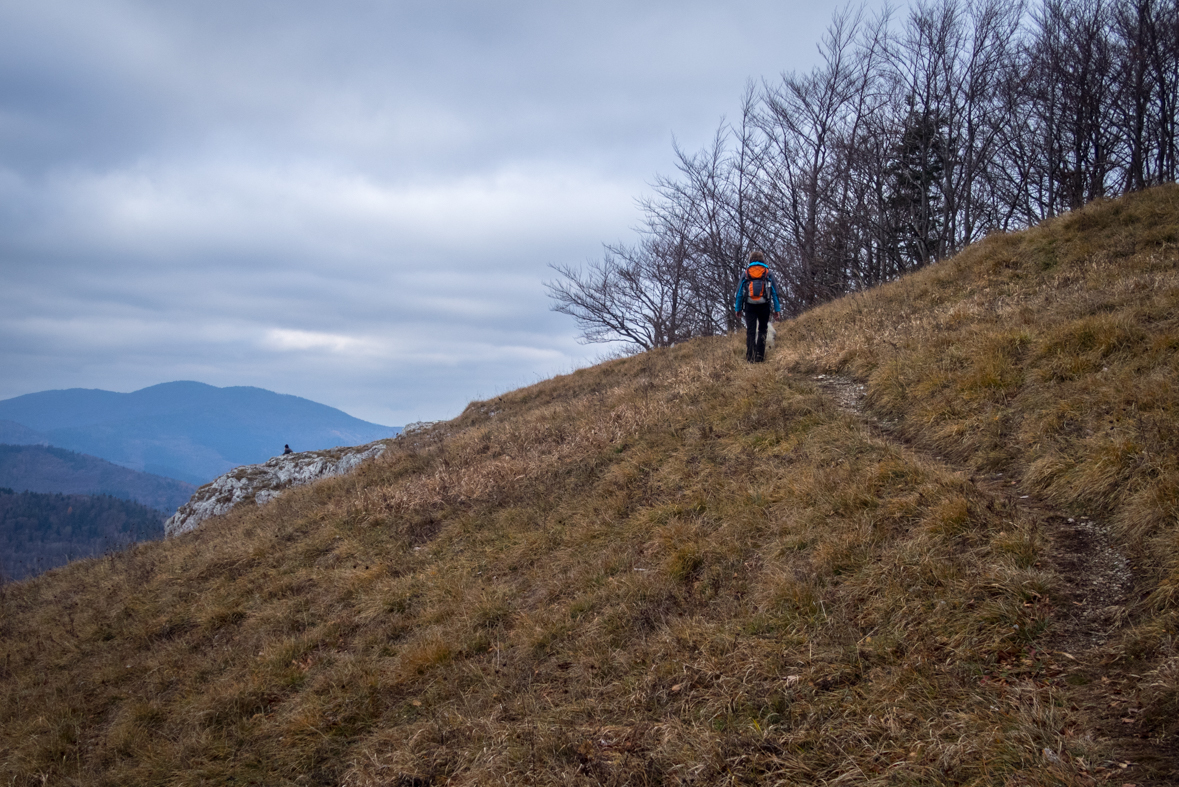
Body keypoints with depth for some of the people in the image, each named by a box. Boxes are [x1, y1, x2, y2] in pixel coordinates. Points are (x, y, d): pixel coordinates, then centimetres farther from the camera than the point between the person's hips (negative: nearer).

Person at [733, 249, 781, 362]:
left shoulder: (745, 273, 7)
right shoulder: (768, 274, 6)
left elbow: (739, 292, 7)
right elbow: (775, 292, 5)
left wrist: (737, 309, 14)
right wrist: (777, 309, 7)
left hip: (750, 306, 0)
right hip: (764, 306, 0)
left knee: (750, 331, 1)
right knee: (762, 330, 10)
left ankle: (750, 357, -7)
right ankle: (760, 356, 2)